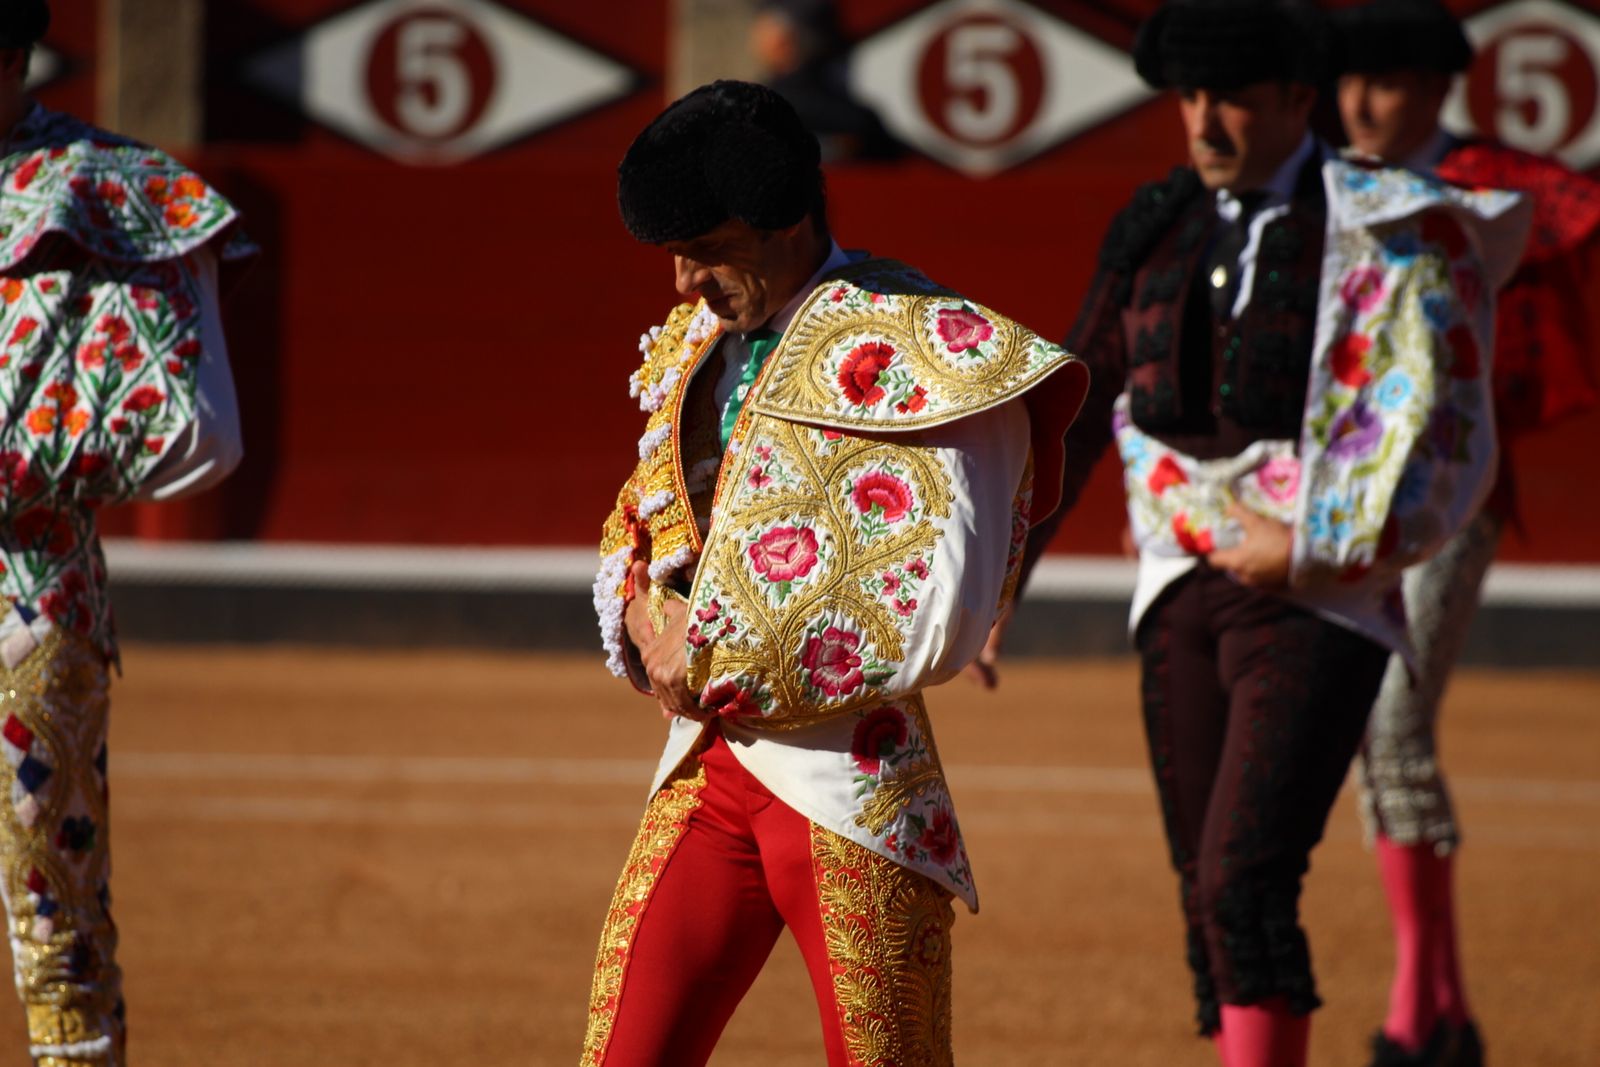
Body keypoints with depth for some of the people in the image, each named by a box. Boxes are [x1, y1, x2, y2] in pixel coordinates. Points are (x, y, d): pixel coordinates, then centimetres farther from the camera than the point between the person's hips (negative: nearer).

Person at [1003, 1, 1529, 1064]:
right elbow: (1080, 413, 16)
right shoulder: (1158, 229, 10)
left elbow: (1438, 445, -9)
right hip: (1183, 595, 6)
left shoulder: (1388, 238, -6)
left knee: (1246, 883, -19)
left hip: (1322, 600, -6)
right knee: (1208, 895, 7)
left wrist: (1300, 551, -13)